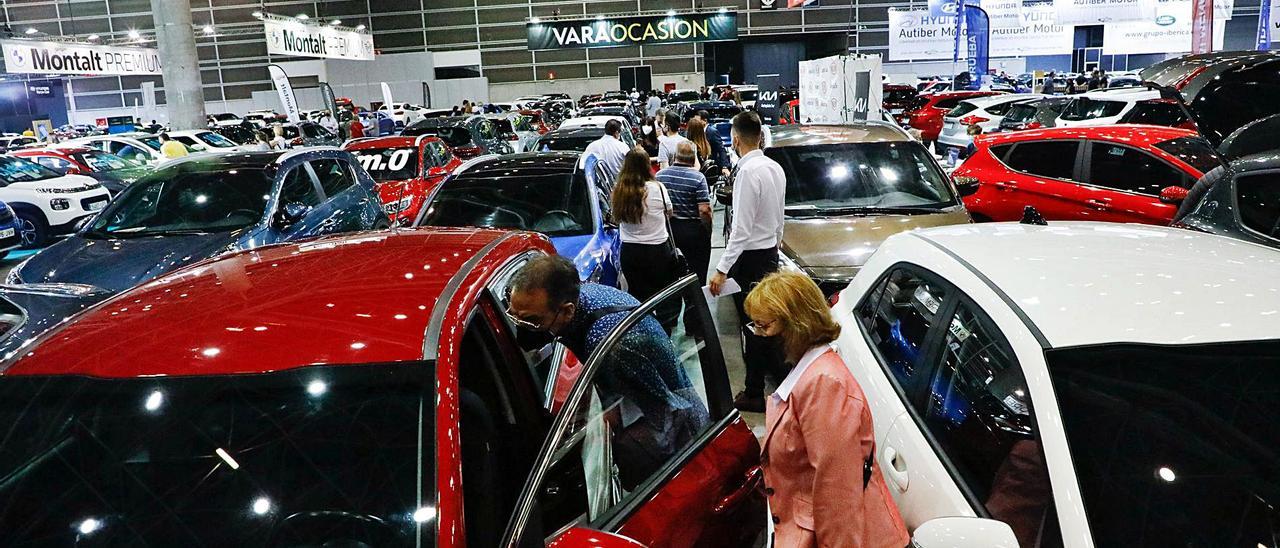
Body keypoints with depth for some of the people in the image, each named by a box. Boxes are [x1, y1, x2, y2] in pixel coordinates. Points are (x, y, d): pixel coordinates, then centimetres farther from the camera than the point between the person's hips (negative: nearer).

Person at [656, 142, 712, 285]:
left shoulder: (659, 175, -1)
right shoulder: (698, 178, -14)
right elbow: (704, 210, -19)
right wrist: (708, 231, -4)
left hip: (668, 229, 4)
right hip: (693, 229, -4)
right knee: (698, 275, 8)